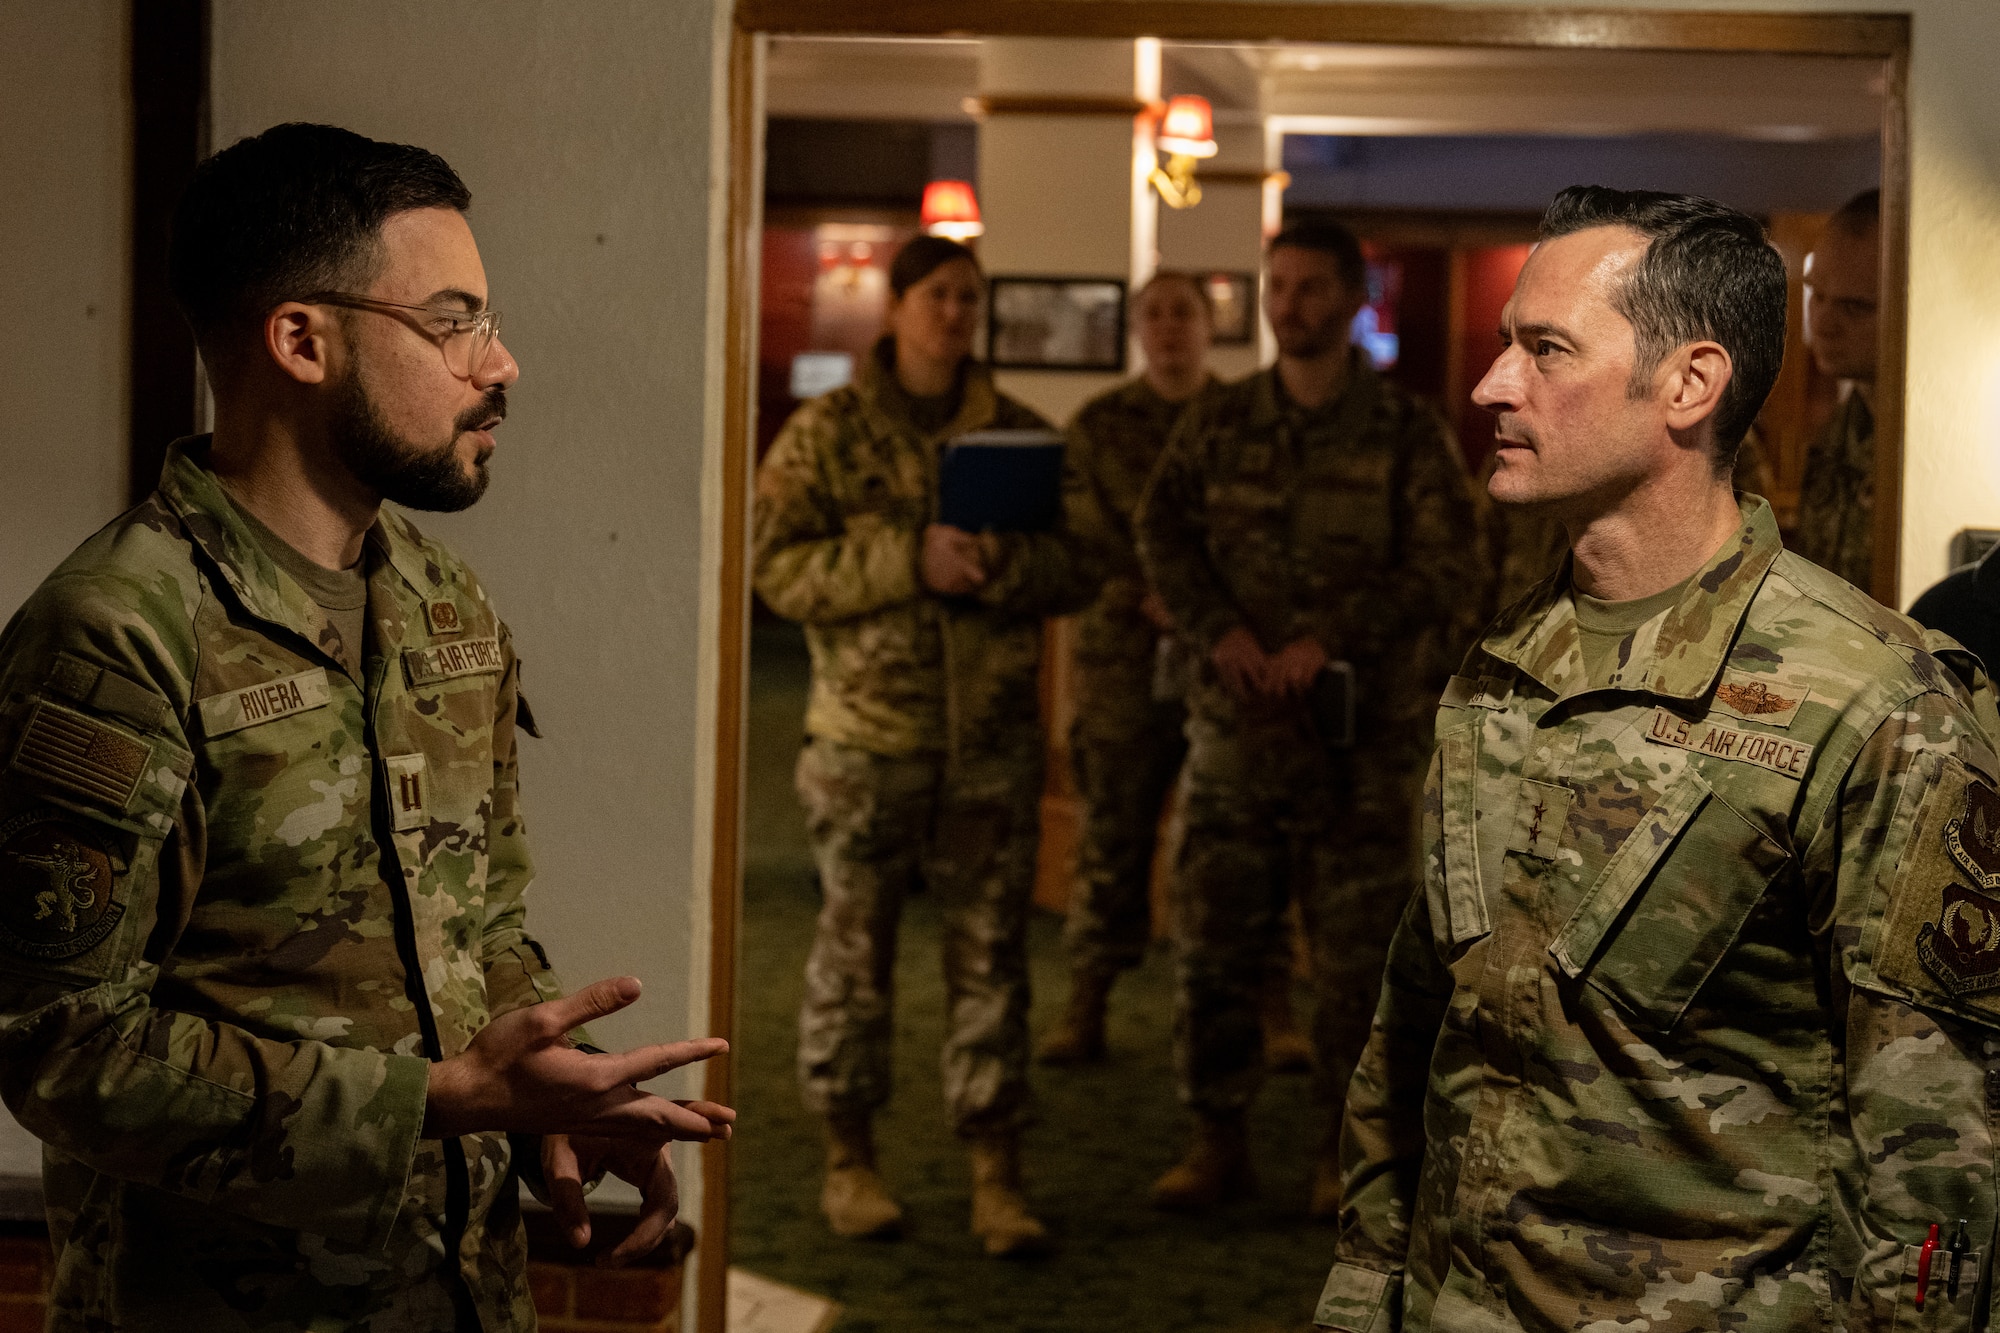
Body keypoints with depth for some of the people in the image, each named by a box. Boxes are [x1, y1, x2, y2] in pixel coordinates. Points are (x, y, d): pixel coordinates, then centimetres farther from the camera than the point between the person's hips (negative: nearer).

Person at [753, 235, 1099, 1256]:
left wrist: (1000, 565, -16)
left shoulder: (1020, 433, 9)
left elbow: (1080, 566, 5)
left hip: (993, 737, 2)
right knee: (854, 950, 5)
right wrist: (911, 559, -19)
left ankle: (998, 1175, 8)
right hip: (866, 735, -2)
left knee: (991, 953, 3)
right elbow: (778, 565, -9)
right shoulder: (825, 433, 0)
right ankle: (850, 1160, 18)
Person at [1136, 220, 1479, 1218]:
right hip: (1235, 722, 3)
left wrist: (1330, 640, -17)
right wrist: (1224, 632, -15)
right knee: (1213, 938, 4)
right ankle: (1217, 1140, 14)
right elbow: (1163, 534, 1)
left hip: (1363, 727, -3)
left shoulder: (1406, 434, 0)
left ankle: (1349, 1148, 14)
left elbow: (1444, 567, -7)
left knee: (1357, 949, 2)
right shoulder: (1217, 424, 10)